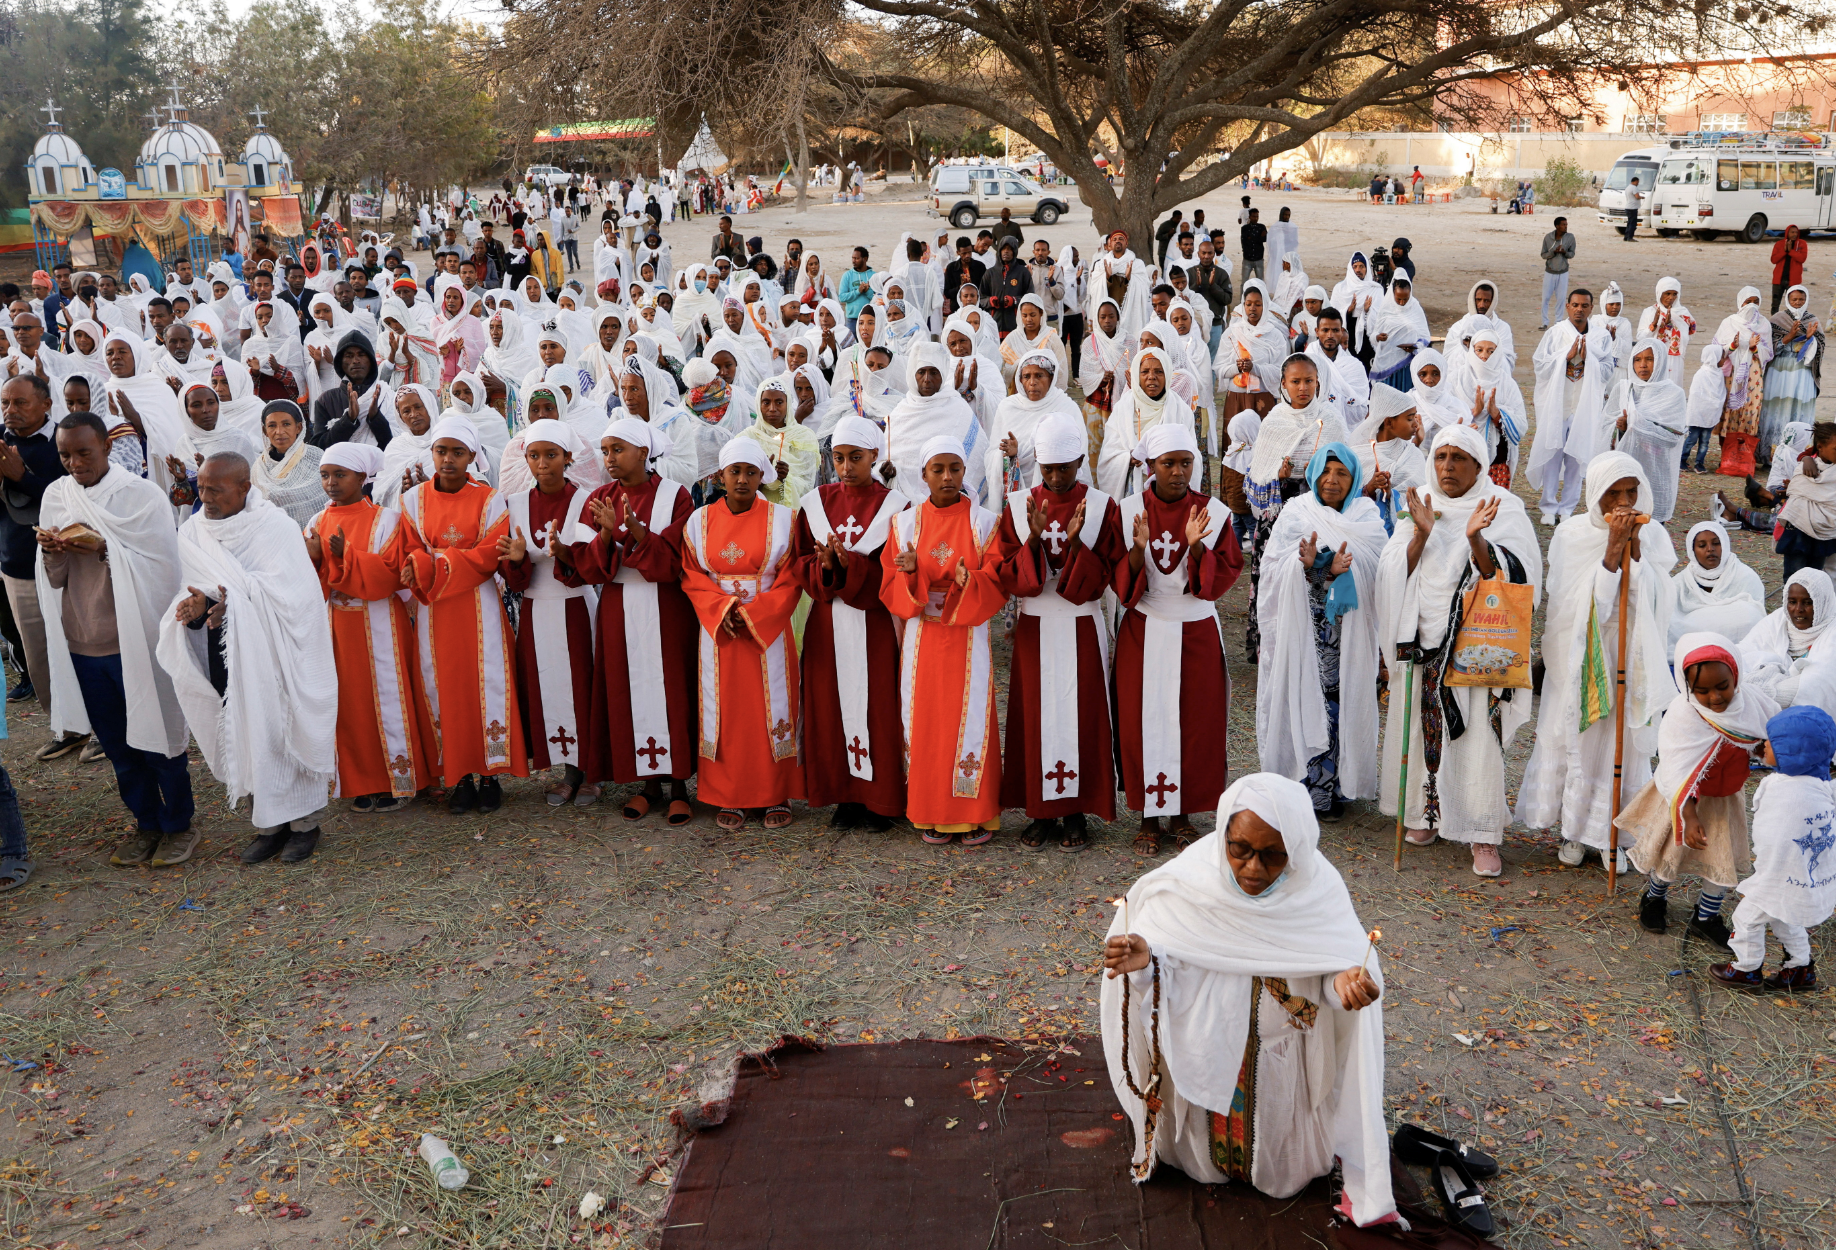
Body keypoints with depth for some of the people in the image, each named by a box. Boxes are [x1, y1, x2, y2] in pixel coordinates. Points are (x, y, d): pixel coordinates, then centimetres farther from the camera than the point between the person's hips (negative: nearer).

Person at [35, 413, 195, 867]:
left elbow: (163, 566, -13)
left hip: (136, 638, -4)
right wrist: (52, 555, -16)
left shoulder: (143, 495, -9)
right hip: (82, 642, 4)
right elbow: (54, 581, 6)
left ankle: (178, 825, 22)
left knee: (156, 737, 6)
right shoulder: (56, 497, 4)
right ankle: (146, 824, 28)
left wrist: (104, 549, -25)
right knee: (116, 744, 13)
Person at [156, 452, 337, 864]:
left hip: (275, 657, -4)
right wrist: (194, 609, -21)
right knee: (245, 738, 9)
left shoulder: (276, 527, -11)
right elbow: (189, 592, 0)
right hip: (226, 660, 4)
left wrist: (229, 602, -20)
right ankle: (268, 823, 22)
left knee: (284, 732, 3)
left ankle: (305, 822, 17)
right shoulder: (193, 533, 4)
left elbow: (284, 594, -18)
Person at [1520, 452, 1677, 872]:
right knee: (1574, 739, 8)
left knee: (1624, 743, 6)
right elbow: (1582, 604, -18)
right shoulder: (1572, 534, -9)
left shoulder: (1653, 535, -4)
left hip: (1631, 659, 1)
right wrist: (1613, 551, -25)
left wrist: (1634, 548, -21)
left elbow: (1654, 602, -14)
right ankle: (1574, 829, 26)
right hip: (1579, 657, -1)